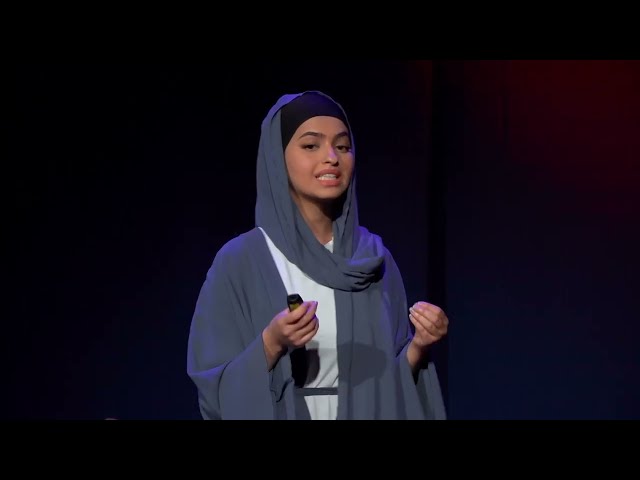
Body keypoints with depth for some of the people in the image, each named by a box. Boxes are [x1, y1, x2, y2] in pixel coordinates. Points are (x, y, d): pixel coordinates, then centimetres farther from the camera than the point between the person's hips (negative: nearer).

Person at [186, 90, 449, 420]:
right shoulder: (241, 260, -11)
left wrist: (418, 346, -14)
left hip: (366, 413, 3)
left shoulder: (374, 257, -1)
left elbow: (390, 380, 3)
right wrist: (271, 344, -27)